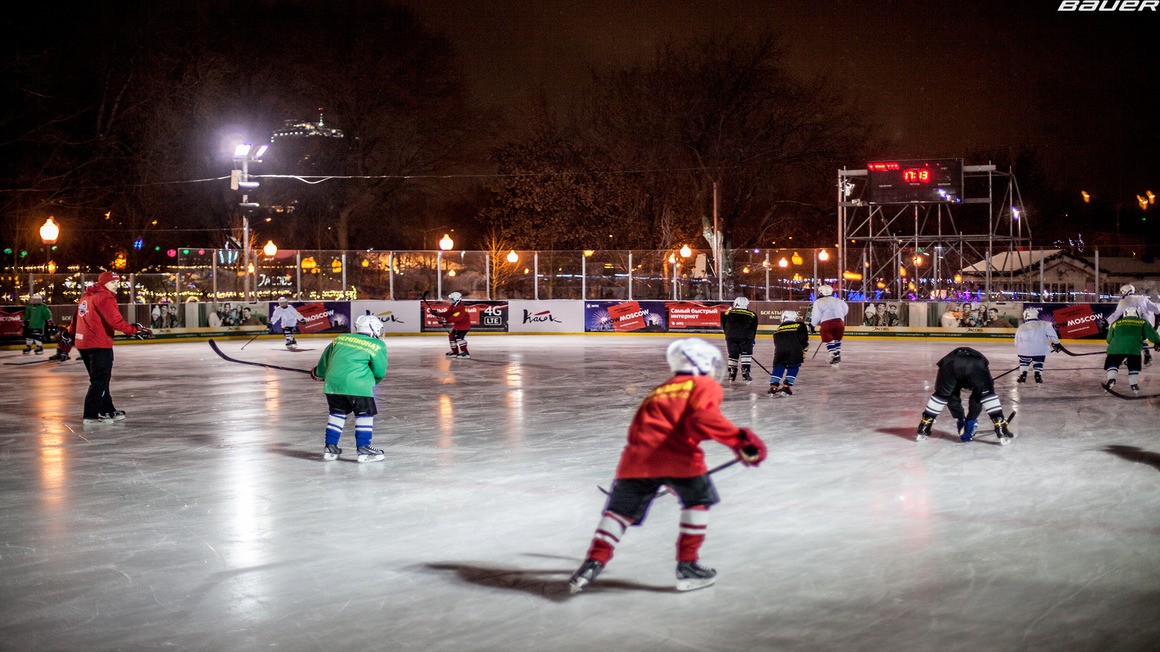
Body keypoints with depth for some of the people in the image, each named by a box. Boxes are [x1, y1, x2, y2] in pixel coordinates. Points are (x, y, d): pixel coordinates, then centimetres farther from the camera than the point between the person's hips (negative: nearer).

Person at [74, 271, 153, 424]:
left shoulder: (86, 296, 17)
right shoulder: (105, 297, -13)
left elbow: (77, 318, 25)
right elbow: (115, 321, -23)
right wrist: (134, 330, -25)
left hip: (82, 343, 10)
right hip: (99, 344, -10)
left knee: (101, 379, 18)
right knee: (100, 380, -5)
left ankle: (107, 410, 26)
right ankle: (91, 415, -7)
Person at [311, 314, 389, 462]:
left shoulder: (340, 339, 19)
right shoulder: (378, 345, 4)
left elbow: (324, 360, 28)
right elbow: (379, 372, 4)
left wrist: (319, 373, 47)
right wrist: (373, 381, 25)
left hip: (332, 382, 5)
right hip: (357, 384, -5)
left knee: (337, 413, 20)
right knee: (365, 414, 7)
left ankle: (330, 447, 22)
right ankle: (363, 448, 4)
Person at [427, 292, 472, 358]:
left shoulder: (460, 308, -25)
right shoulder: (453, 307, 8)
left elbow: (455, 318, -34)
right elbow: (447, 314, 8)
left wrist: (446, 320, -37)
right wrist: (437, 313, 0)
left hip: (464, 324, -11)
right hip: (457, 324, 11)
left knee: (459, 337, -23)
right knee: (451, 335, 14)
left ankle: (465, 352, -23)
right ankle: (455, 351, 25)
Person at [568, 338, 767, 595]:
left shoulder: (660, 390, 34)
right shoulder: (706, 386, 12)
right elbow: (703, 418, -10)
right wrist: (740, 439, -16)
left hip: (636, 457, 5)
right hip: (676, 456, -5)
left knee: (621, 508, 17)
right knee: (699, 499, 18)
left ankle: (593, 563, 6)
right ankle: (687, 565, 15)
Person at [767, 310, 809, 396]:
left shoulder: (778, 329, 28)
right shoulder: (800, 326, 19)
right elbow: (804, 341, 8)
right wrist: (803, 353, 17)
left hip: (780, 351, 2)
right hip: (794, 351, -2)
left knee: (778, 367, 18)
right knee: (793, 367, 14)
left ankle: (773, 386, 7)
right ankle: (787, 387, 6)